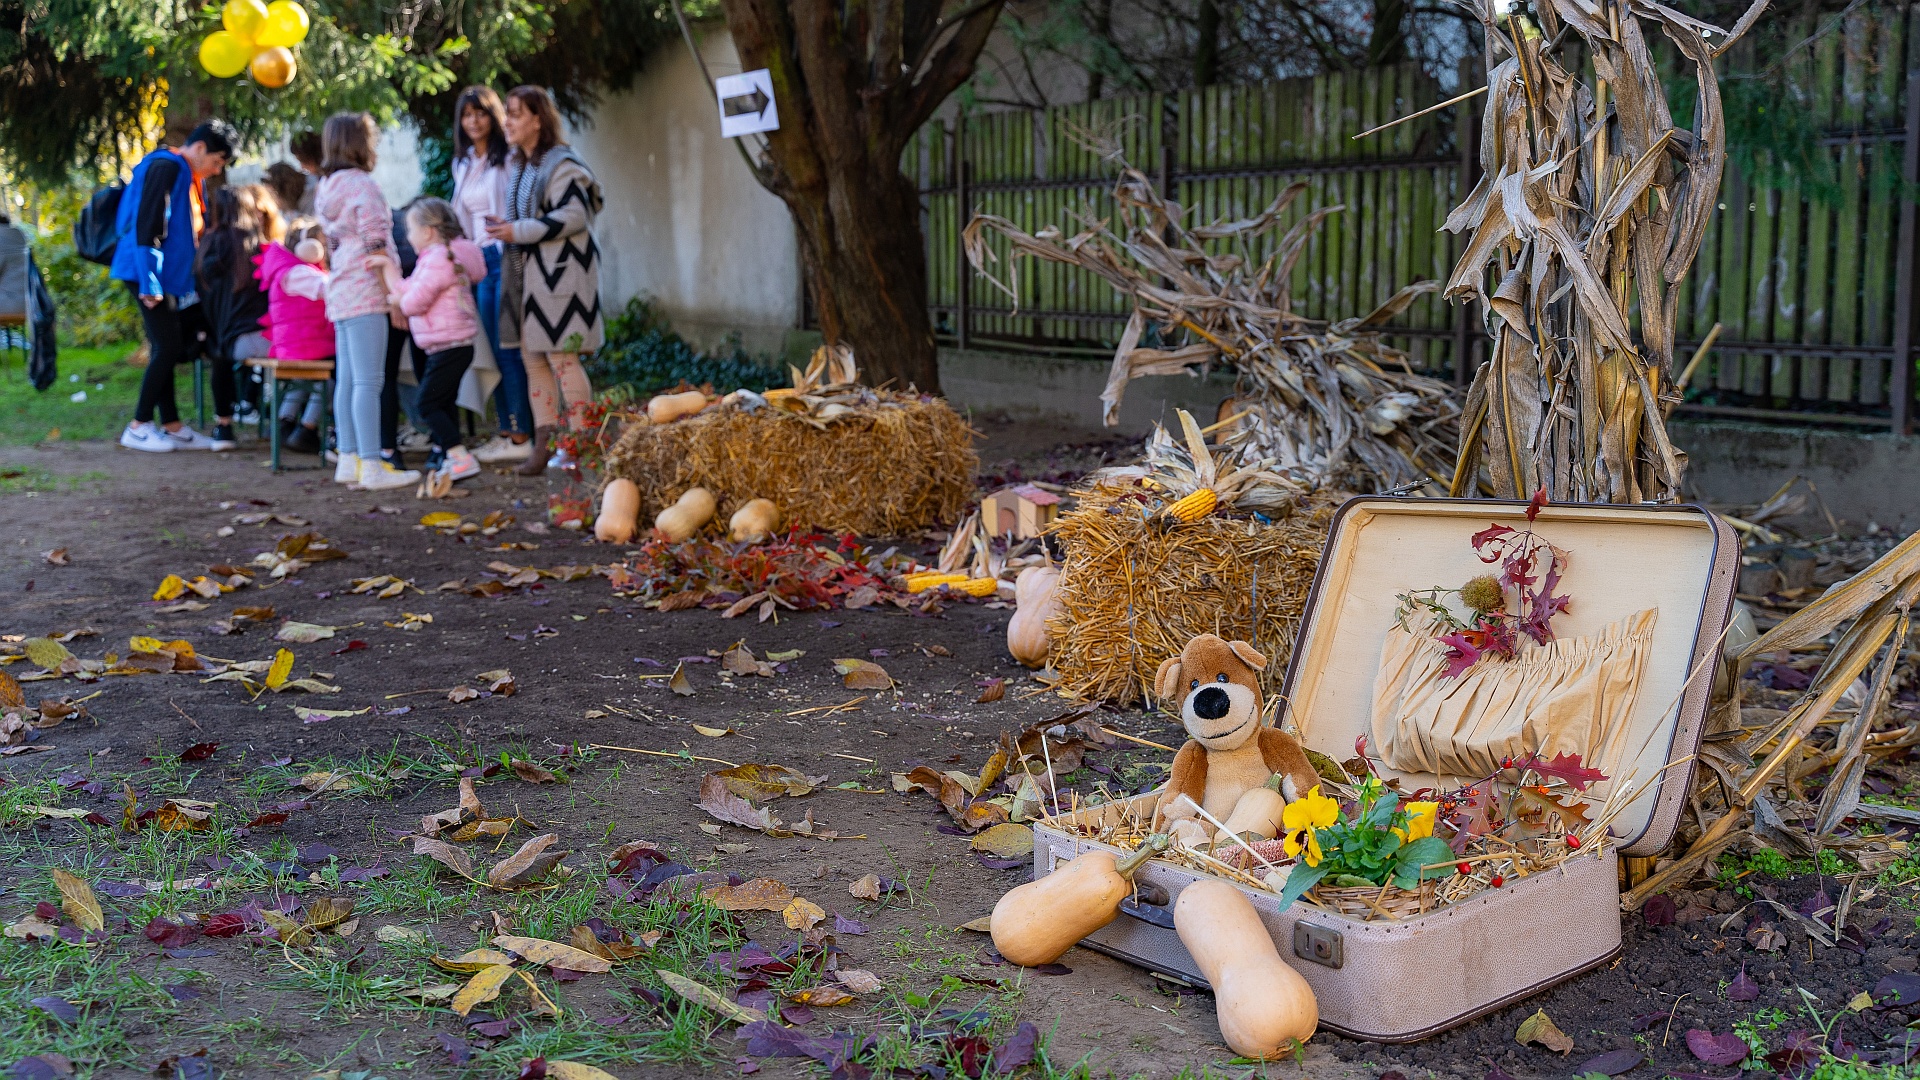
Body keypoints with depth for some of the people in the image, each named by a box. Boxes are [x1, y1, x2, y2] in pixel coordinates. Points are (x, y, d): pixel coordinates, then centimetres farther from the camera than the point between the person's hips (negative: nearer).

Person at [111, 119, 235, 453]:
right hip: (149, 275, -10)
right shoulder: (166, 168, -13)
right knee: (168, 347, -10)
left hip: (171, 276, 10)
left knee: (166, 350, 10)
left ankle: (171, 426, 14)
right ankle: (139, 427, -4)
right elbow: (147, 225, -19)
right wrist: (150, 283, -22)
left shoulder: (190, 176, 18)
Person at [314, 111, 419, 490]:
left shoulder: (326, 189, 16)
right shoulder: (362, 185, -10)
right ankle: (372, 467, -11)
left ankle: (349, 460, 14)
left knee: (347, 380, 10)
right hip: (365, 293, -9)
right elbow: (375, 247, -15)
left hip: (340, 294, 9)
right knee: (368, 381, -10)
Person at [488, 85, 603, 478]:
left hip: (560, 272, -9)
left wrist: (518, 232, -19)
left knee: (561, 357, -8)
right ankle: (545, 445, 10)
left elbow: (573, 216, -20)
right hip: (527, 273, 9)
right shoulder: (518, 166, 18)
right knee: (532, 358, 7)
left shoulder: (561, 164, -11)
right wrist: (506, 229, 11)